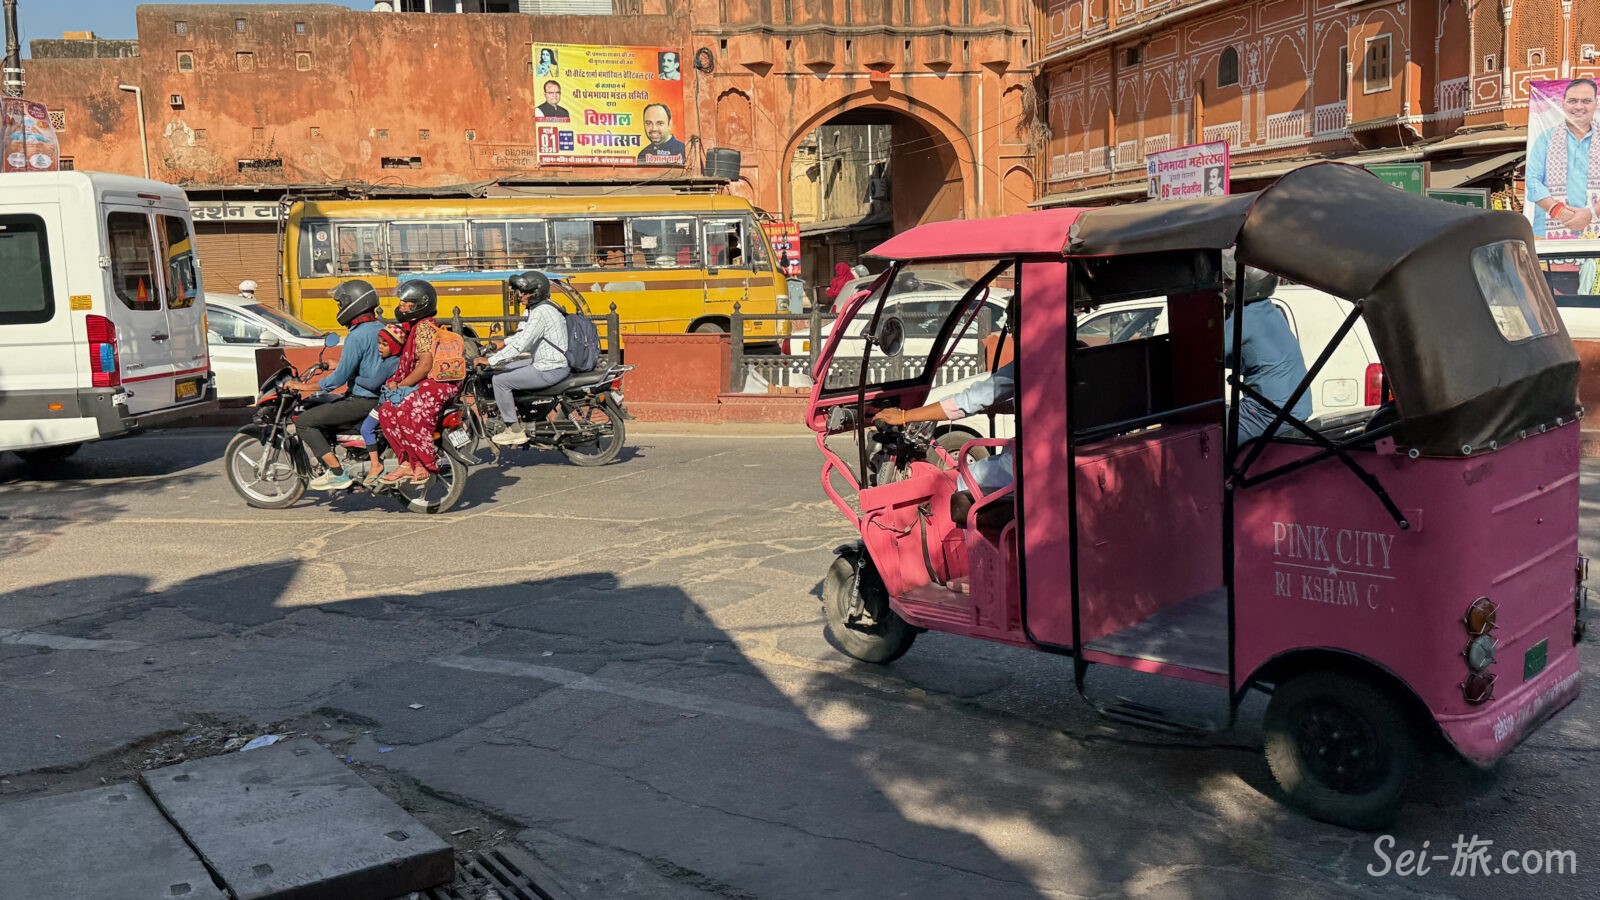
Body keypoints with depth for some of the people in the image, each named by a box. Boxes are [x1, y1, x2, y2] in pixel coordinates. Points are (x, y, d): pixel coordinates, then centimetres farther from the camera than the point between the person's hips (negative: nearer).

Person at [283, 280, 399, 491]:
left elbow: (340, 378, -18)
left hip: (362, 401, -10)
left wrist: (304, 386, -9)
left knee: (304, 422, -6)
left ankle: (337, 473, -11)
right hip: (381, 398, 10)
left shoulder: (357, 337, -17)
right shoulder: (382, 330, 9)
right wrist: (339, 365, 32)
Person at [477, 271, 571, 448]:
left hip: (550, 370, -11)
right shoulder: (542, 307, 11)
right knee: (507, 368, 23)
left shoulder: (540, 313, -21)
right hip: (558, 363, 11)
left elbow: (521, 345, -25)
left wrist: (490, 360, -21)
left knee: (500, 380, -8)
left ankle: (515, 431, -3)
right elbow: (525, 333, 28)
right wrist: (504, 343, 25)